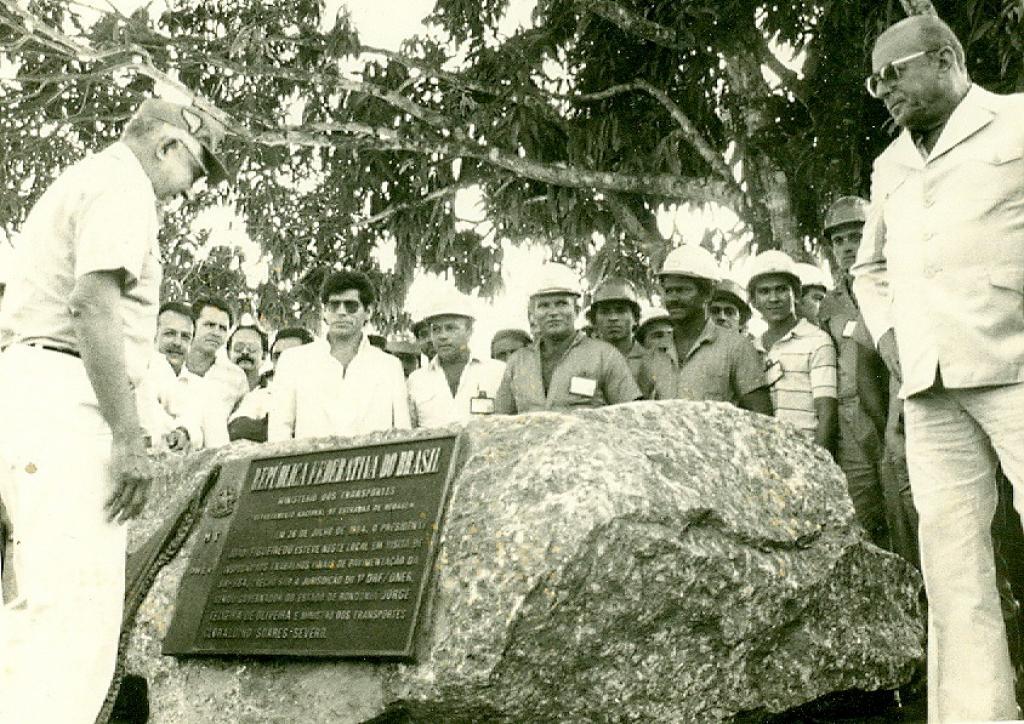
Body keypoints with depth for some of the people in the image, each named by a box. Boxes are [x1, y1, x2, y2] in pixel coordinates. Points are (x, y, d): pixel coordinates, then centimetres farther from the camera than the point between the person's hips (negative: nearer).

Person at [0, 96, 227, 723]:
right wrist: (129, 436, -21)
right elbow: (93, 304, -19)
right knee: (80, 604, -12)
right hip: (65, 395, -10)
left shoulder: (80, 181, 27)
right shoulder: (122, 185, -5)